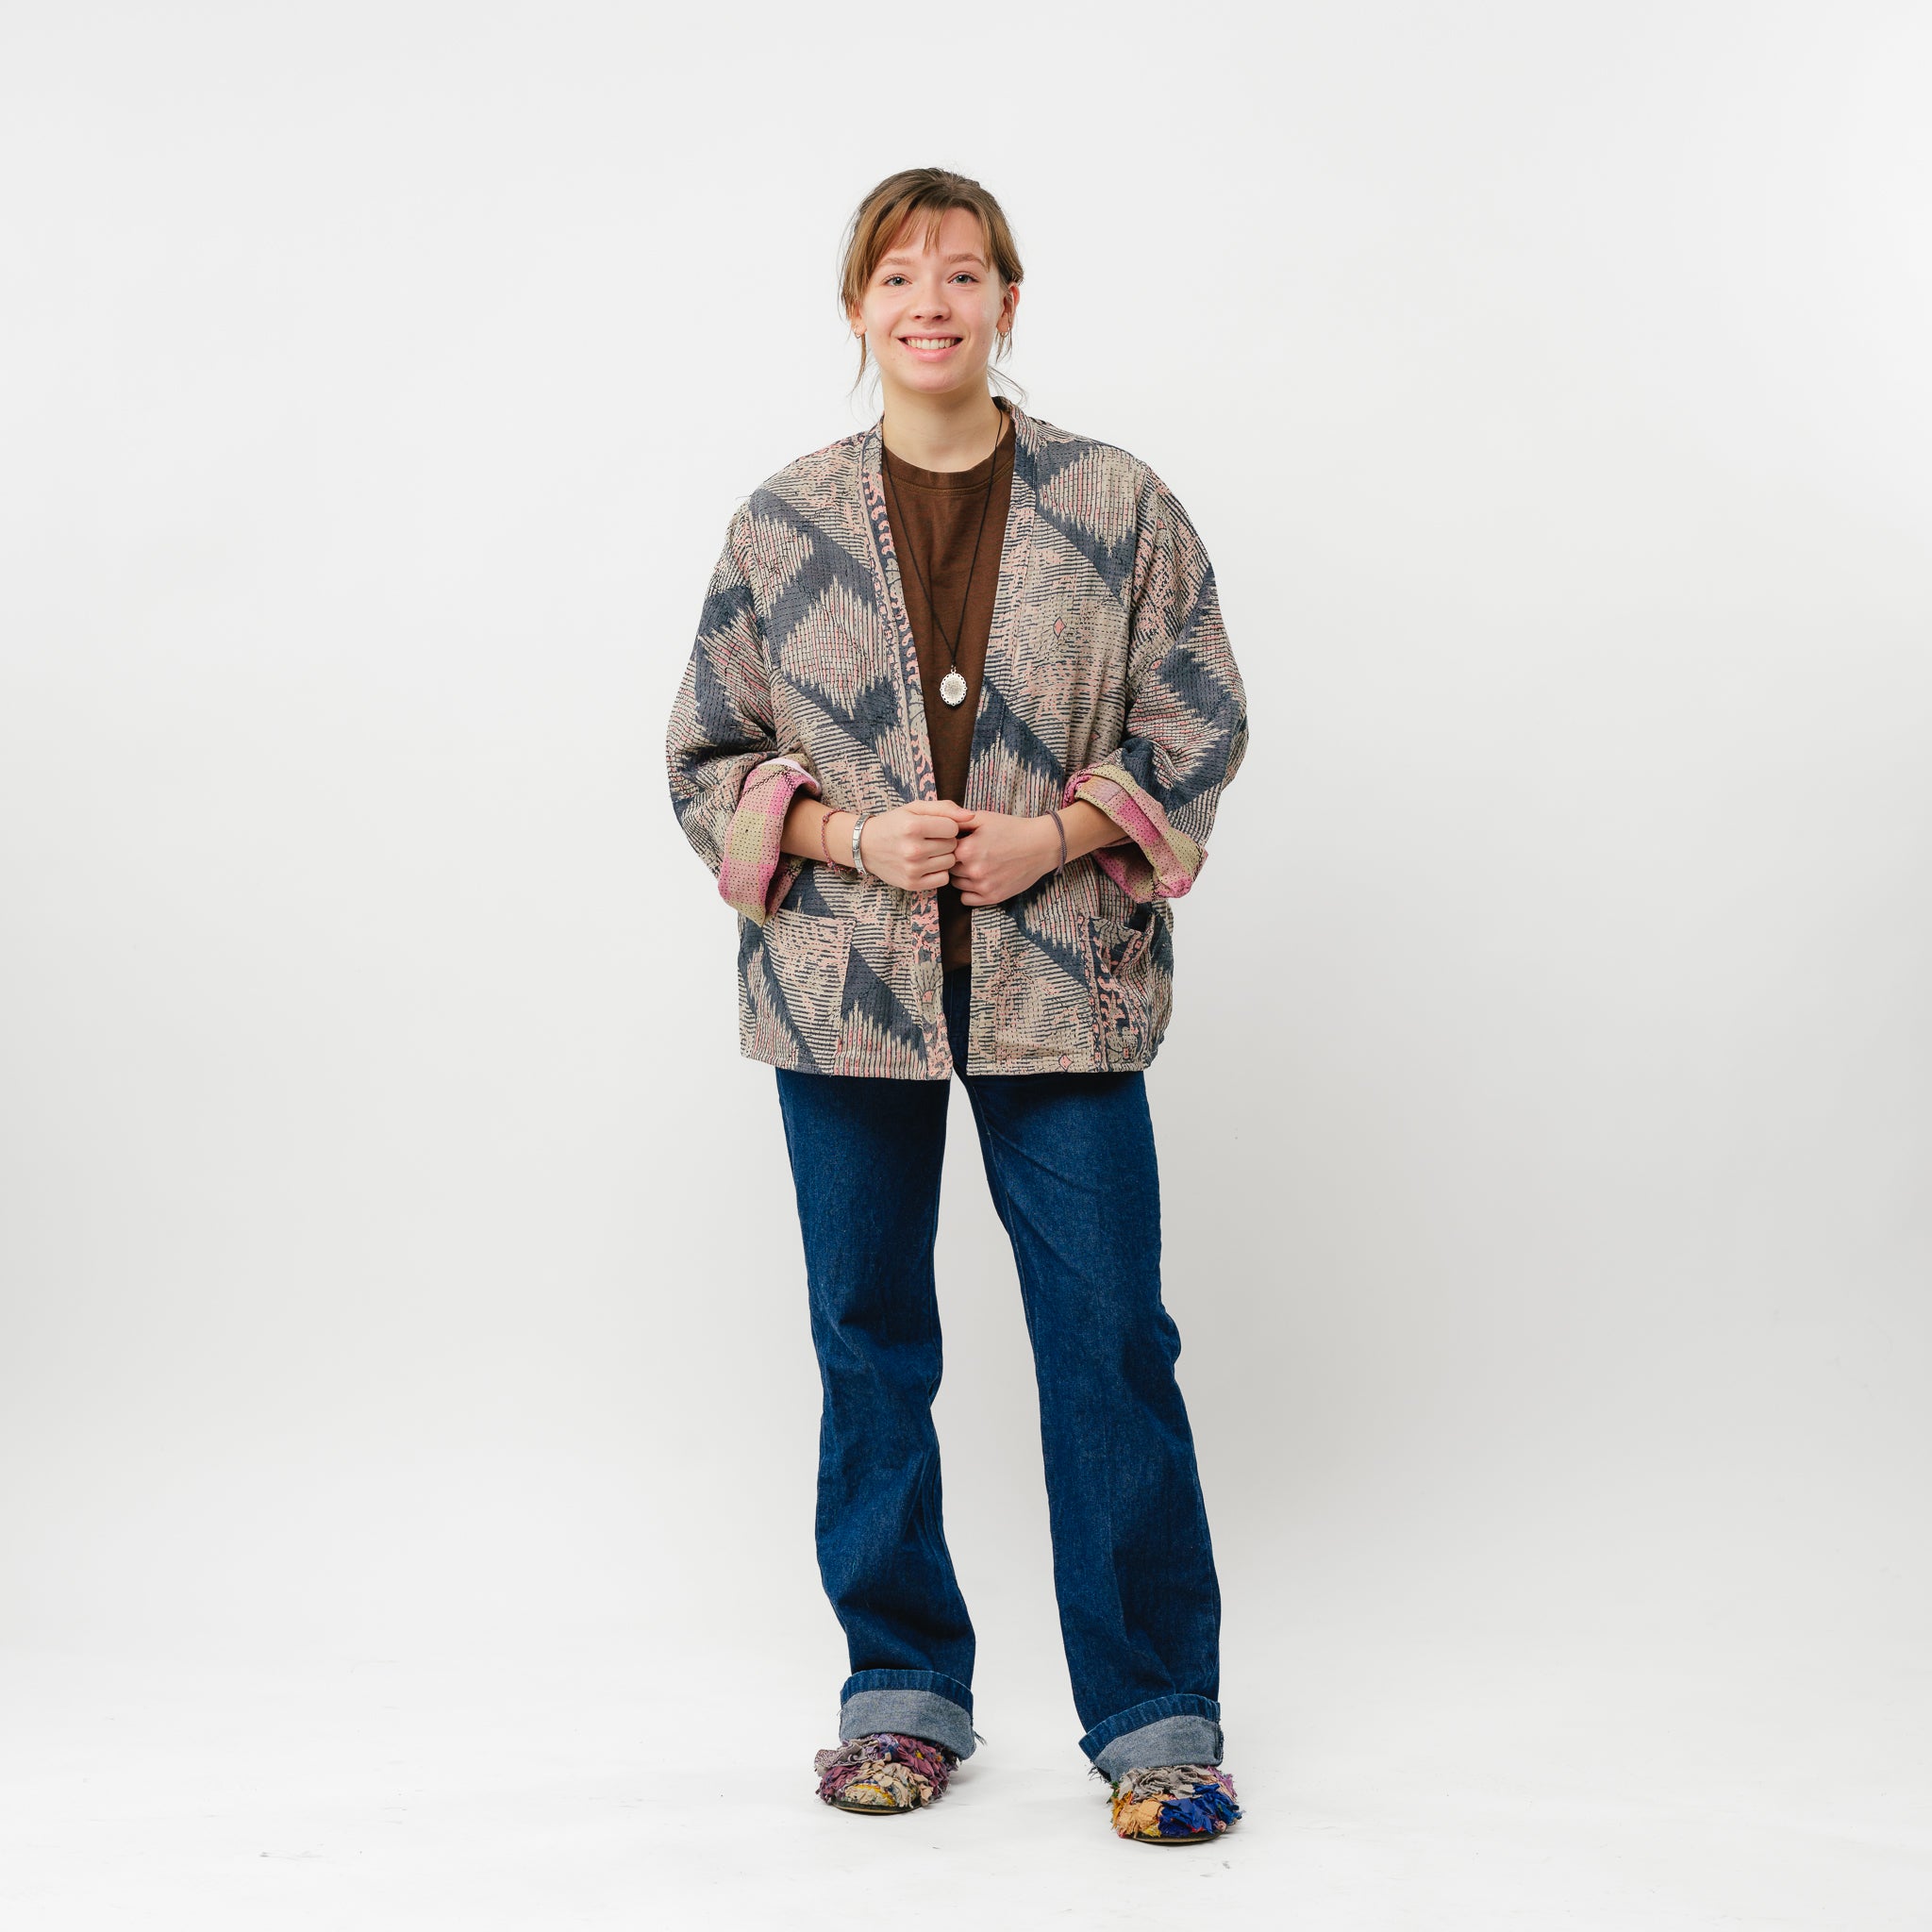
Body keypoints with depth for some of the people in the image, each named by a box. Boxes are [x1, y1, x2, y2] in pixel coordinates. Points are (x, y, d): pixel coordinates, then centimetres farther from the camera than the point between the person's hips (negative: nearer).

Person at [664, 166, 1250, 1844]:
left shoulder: (1119, 508, 2)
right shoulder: (782, 525, 4)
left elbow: (1198, 727, 3)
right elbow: (709, 757, 7)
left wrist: (1051, 835, -12)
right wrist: (854, 837, -10)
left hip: (1061, 984, -1)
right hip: (843, 989, 2)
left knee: (1113, 1343, -2)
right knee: (871, 1341, 9)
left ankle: (1156, 1712, 11)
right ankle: (904, 1691, 25)